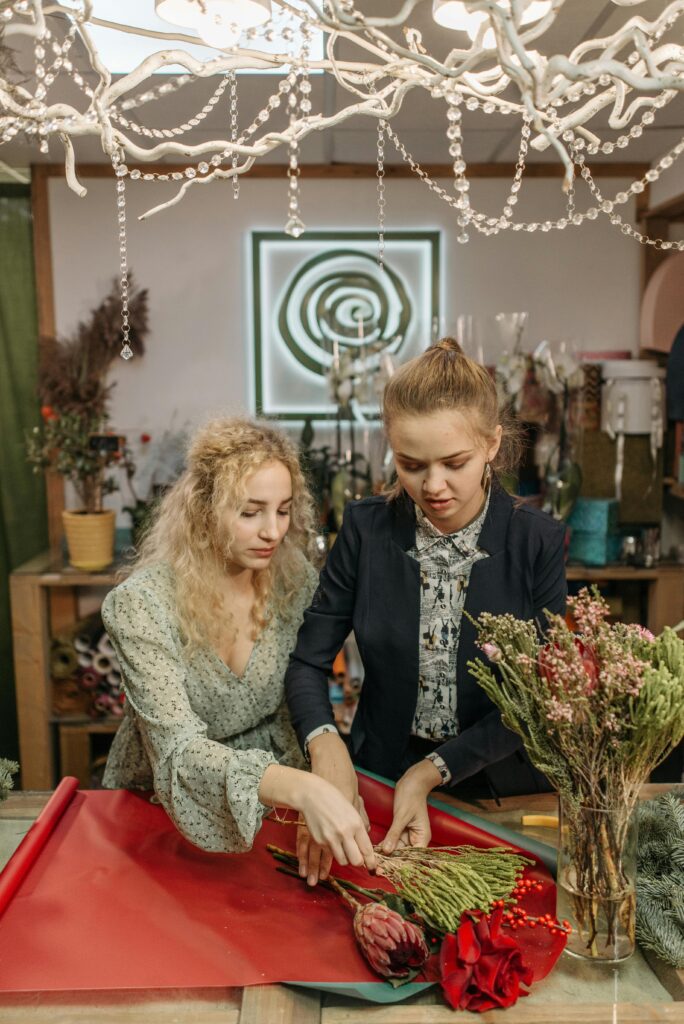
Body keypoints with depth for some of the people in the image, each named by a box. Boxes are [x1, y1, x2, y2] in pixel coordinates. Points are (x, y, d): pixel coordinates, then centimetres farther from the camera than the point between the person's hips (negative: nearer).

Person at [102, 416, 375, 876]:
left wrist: (307, 797, -11)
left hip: (267, 802, 3)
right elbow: (179, 750, -30)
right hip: (160, 806, -2)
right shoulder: (141, 604, -21)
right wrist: (302, 790, -44)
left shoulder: (296, 580, -8)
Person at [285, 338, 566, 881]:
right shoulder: (367, 527, -7)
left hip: (500, 789, -1)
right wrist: (325, 745, -24)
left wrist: (433, 771, -17)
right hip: (379, 781, 1)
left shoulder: (538, 541, -10)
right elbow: (308, 660, -5)